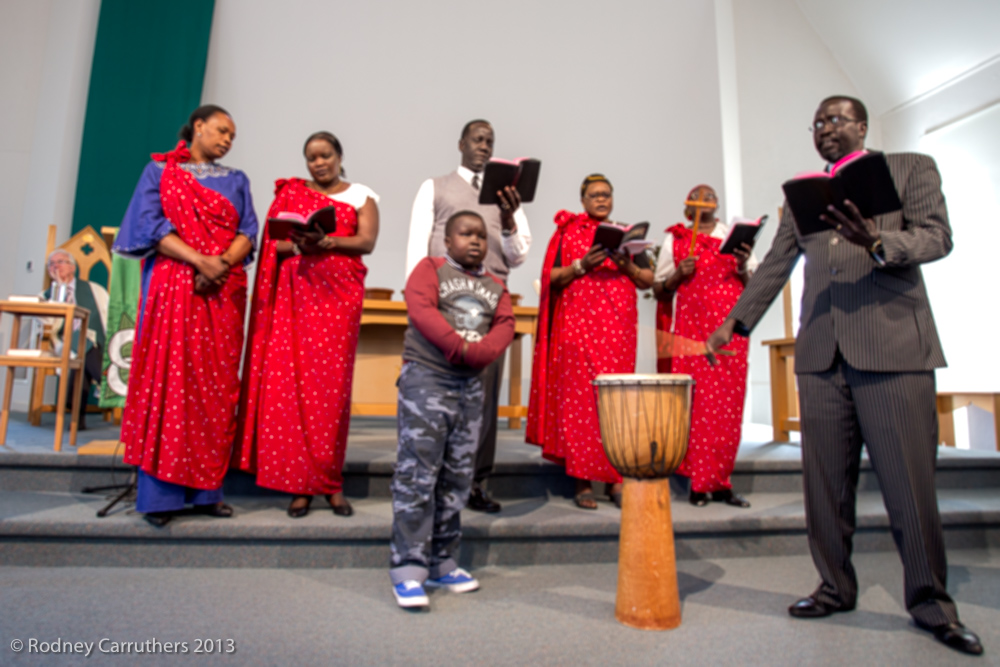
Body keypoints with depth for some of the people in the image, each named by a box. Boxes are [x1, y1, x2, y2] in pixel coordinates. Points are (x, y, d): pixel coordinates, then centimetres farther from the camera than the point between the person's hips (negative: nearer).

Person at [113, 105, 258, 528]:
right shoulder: (160, 170, 12)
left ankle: (206, 489, 4)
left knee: (217, 383, -1)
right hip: (174, 286, -2)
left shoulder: (236, 180, 20)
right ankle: (159, 494, 1)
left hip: (224, 290, 3)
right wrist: (199, 261, -16)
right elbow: (150, 225, -2)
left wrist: (222, 264, -12)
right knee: (168, 378, -6)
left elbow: (248, 231, 7)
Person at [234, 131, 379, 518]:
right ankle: (300, 483, 3)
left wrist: (326, 241, -19)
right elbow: (275, 242, 6)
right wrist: (301, 244, -15)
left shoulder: (361, 196, 13)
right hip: (295, 295, 2)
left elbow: (366, 241, -3)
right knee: (290, 384, -5)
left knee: (331, 385, -5)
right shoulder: (291, 192, 17)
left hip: (339, 294, -1)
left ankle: (331, 482, 4)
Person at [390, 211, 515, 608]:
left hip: (471, 386, 6)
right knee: (417, 475, -7)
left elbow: (505, 324, 4)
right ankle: (408, 569, 1)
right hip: (425, 378, -5)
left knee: (457, 479, 9)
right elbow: (420, 309, -12)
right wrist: (460, 345, -18)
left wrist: (480, 352, -15)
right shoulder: (430, 269, 5)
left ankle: (441, 564, 21)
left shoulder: (494, 285, 18)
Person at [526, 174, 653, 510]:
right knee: (577, 397, -6)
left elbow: (649, 280, 14)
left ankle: (615, 478, 5)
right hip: (576, 322, -2)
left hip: (617, 326, 2)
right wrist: (581, 265, -13)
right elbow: (551, 277, 2)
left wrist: (629, 267, -5)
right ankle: (583, 481, -1)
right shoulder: (567, 231, 12)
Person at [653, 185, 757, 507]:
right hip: (690, 329, -2)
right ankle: (700, 483, 2)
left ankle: (720, 481, 9)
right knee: (697, 399, -6)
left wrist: (743, 267, -5)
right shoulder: (674, 240, 12)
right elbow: (658, 289, 9)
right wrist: (678, 275, -9)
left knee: (729, 402, -1)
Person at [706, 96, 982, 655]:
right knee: (826, 481, 5)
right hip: (821, 352, 3)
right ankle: (836, 588, 19)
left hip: (894, 346, -3)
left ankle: (931, 602, 18)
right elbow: (775, 266, 20)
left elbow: (937, 237, -2)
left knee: (910, 483, 0)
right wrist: (735, 322, 13)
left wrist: (877, 244, -22)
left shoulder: (913, 168, 12)